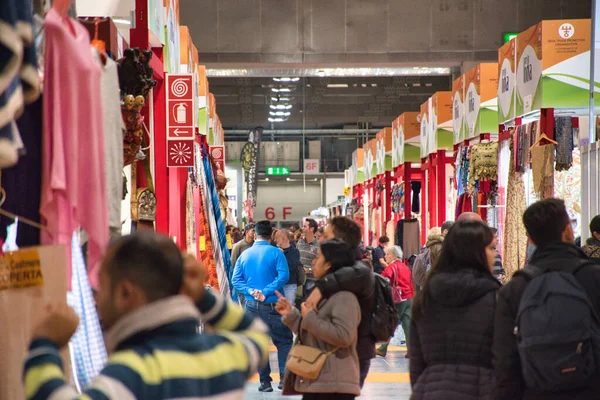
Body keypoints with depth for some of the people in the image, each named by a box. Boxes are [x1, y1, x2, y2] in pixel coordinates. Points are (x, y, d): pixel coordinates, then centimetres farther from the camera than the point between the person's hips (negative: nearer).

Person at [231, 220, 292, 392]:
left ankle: (264, 381, 10)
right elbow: (283, 276, -19)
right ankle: (284, 377, -4)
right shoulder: (276, 253, -6)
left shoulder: (244, 255, 6)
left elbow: (236, 279, -1)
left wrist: (250, 291, -11)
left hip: (251, 306, 3)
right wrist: (266, 292, -18)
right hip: (273, 305, -3)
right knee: (284, 341, 7)